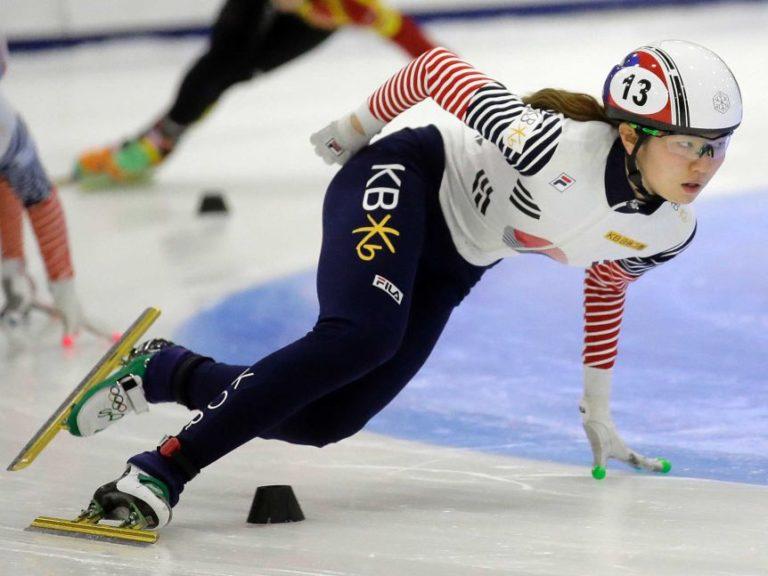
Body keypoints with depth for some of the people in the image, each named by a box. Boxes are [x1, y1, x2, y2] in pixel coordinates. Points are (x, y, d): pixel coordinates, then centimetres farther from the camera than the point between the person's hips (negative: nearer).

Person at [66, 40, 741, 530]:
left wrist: (597, 413, 20)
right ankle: (162, 469, -34)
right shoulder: (557, 146, -34)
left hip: (449, 267, 7)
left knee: (322, 421, -3)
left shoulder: (670, 232, -11)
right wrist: (357, 127, -5)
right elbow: (436, 68, -22)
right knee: (362, 335, -35)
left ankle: (165, 370, 19)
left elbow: (604, 285, 13)